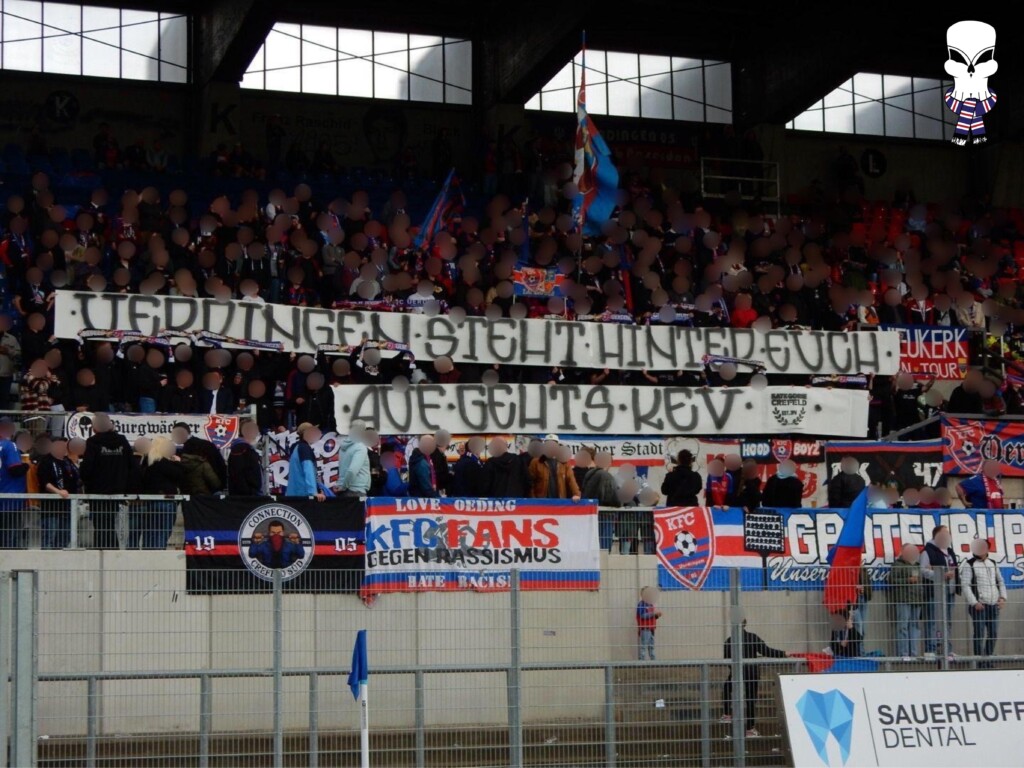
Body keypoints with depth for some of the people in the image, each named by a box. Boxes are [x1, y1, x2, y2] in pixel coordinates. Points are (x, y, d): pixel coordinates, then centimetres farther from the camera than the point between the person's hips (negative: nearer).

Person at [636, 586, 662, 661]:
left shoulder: (650, 604, 19)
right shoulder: (641, 604, -9)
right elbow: (643, 615, -20)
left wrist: (657, 615, 5)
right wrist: (653, 613, -23)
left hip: (651, 629, 9)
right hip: (644, 629, -9)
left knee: (651, 646, 13)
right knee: (643, 646, -12)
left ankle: (653, 660, 17)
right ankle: (641, 660, -14)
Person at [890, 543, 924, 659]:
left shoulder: (917, 565, 21)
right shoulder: (898, 565, 1)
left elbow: (921, 579, 31)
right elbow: (892, 580, -8)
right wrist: (908, 580, -13)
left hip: (916, 599, 7)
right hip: (903, 599, -7)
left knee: (915, 626, 5)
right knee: (903, 625, -9)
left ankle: (914, 653, 8)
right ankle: (903, 653, -10)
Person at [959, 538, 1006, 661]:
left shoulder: (992, 563, 15)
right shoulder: (969, 565, -4)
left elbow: (1000, 582, 21)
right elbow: (965, 585, -9)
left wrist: (1002, 597, 5)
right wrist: (974, 603, -15)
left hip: (994, 605, 6)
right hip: (979, 605, -6)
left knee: (993, 633, 5)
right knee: (979, 633, -8)